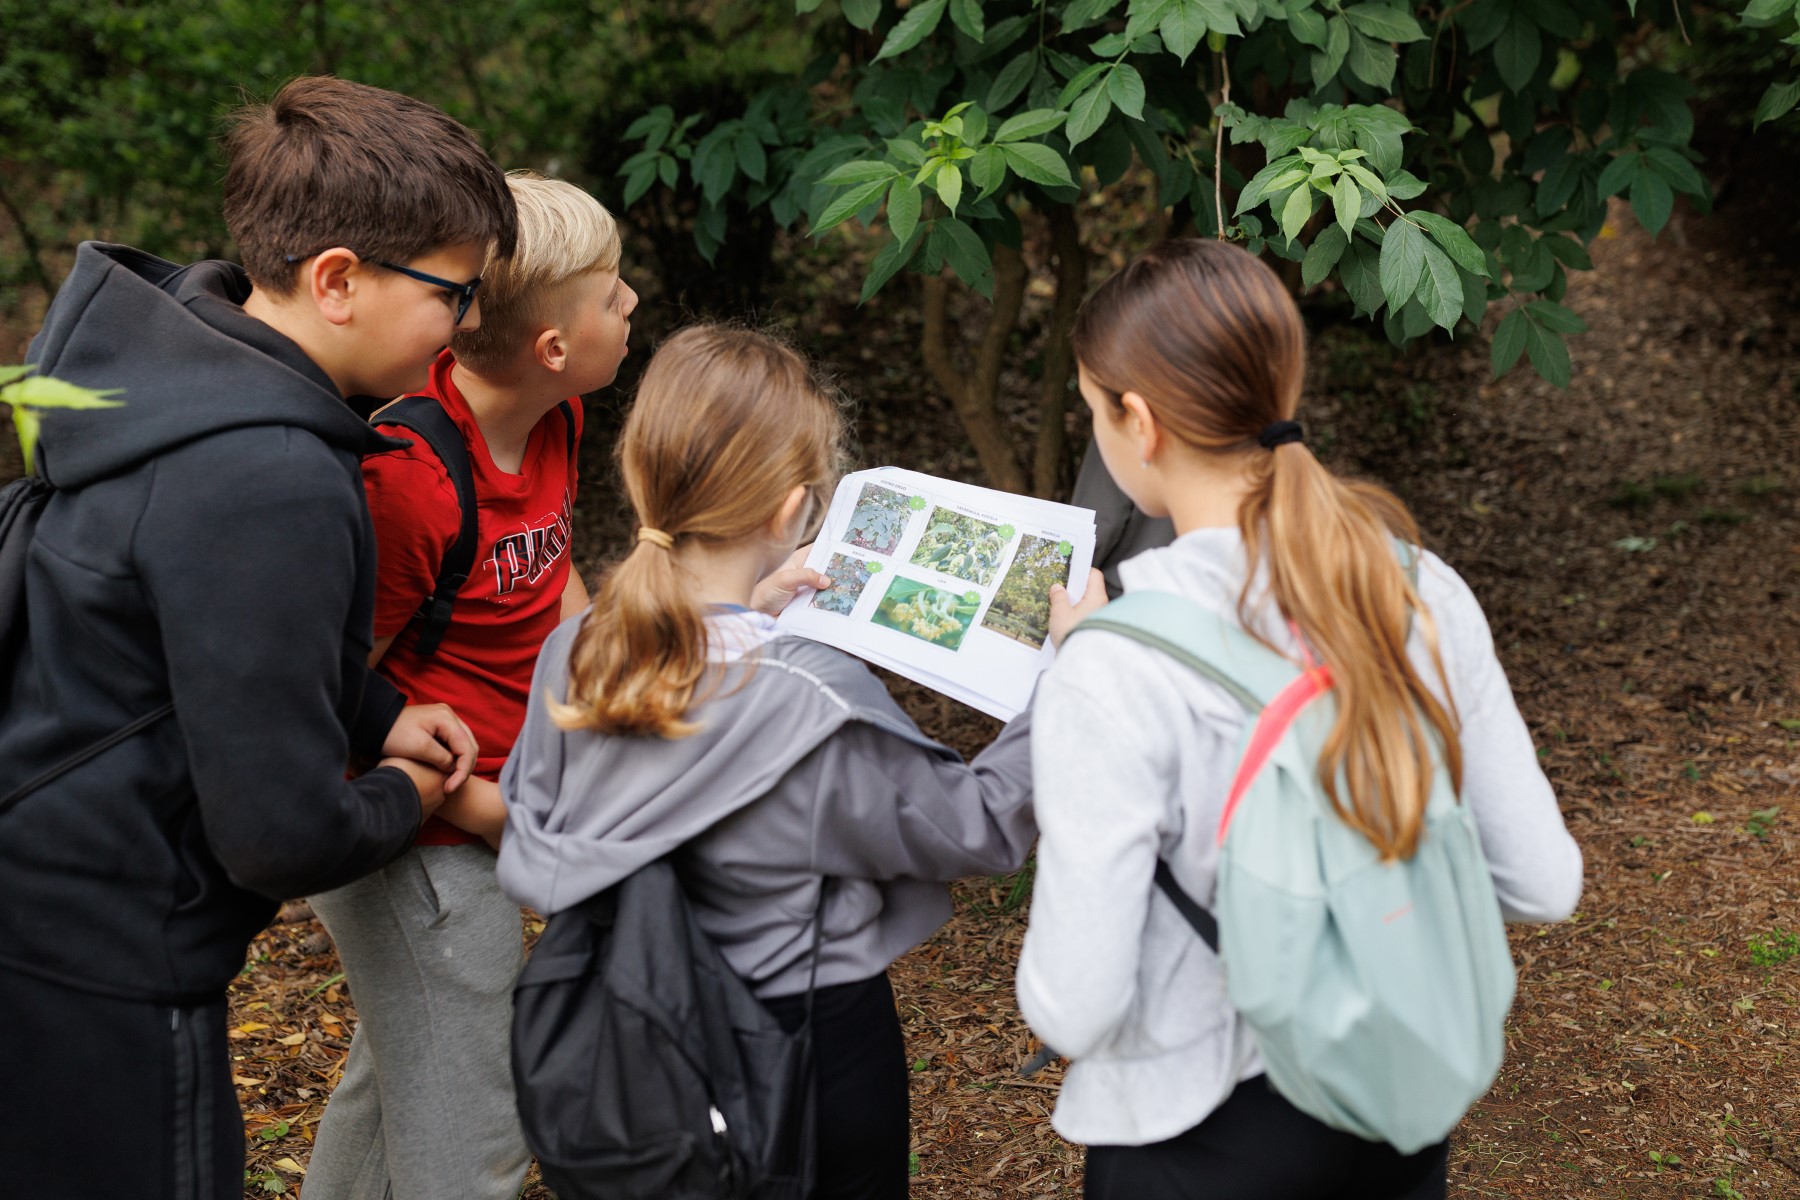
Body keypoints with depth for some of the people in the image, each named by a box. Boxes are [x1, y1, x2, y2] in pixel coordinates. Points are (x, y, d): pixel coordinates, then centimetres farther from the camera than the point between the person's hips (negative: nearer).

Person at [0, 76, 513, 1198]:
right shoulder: (270, 487, -29)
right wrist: (402, 800, -4)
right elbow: (283, 836, -25)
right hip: (98, 983, -9)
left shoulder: (183, 341, 1)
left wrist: (375, 715, 7)